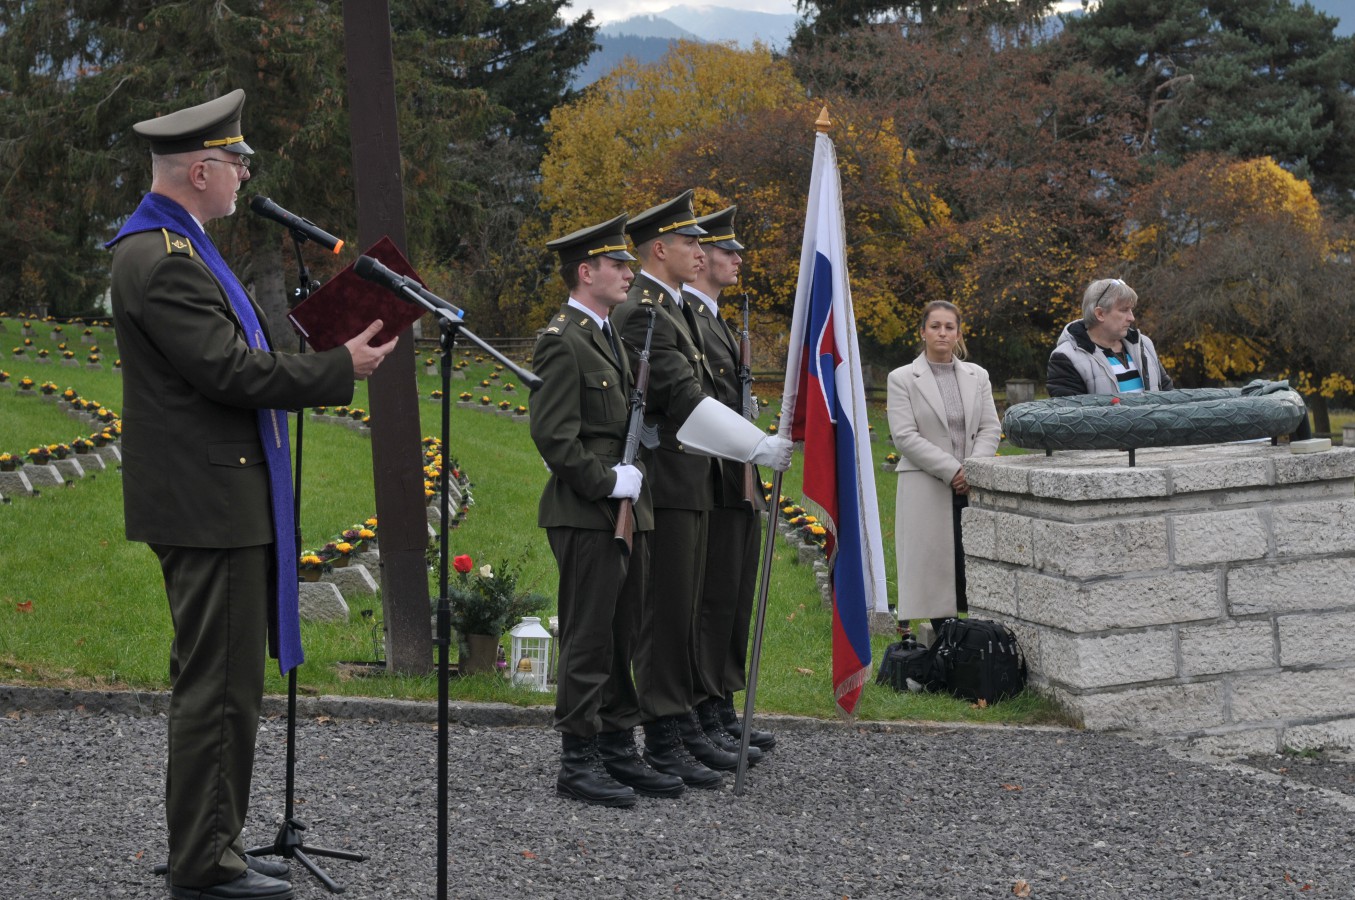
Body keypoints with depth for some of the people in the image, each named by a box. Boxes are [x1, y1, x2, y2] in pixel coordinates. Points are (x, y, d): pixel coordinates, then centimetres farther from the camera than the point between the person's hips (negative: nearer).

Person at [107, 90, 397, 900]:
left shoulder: (179, 247, 16)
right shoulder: (160, 259, -17)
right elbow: (229, 371, -22)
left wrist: (325, 352, 9)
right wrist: (341, 369, -15)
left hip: (227, 499, 11)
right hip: (206, 505, -11)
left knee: (227, 681, 16)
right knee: (217, 683, -4)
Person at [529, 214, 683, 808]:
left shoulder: (609, 336, 19)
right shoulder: (562, 340, -12)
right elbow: (553, 435, -19)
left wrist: (633, 481, 11)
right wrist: (607, 482, -17)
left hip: (625, 513, 9)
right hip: (587, 516, -9)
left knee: (622, 637, 13)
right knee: (589, 640, -3)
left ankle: (618, 750, 22)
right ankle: (578, 762, 5)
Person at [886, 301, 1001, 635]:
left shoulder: (977, 376, 14)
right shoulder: (902, 379, 2)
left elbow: (991, 429, 7)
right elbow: (904, 436, -7)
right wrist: (951, 470, -14)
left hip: (973, 490, 3)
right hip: (927, 491, -3)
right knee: (934, 569, -4)